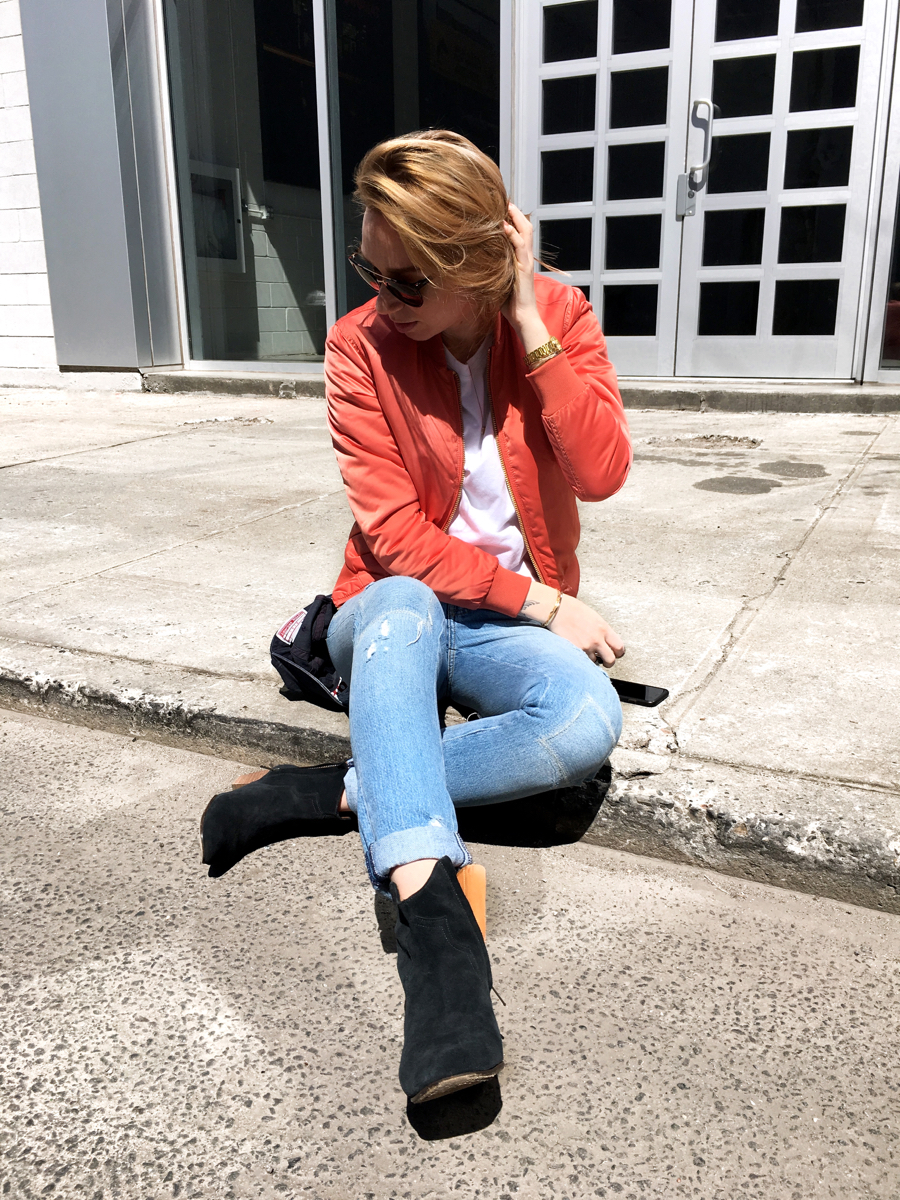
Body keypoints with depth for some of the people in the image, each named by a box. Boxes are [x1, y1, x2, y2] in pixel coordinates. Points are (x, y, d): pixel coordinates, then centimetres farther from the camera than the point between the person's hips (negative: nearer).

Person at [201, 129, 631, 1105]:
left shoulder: (560, 319, -4)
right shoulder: (362, 344, -8)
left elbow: (601, 474, -17)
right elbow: (394, 534, -14)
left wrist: (530, 327, -21)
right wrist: (540, 599, -17)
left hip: (513, 622, 1)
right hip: (395, 617, -1)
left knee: (588, 723, -31)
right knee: (403, 604, -38)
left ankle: (330, 790, -22)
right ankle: (431, 913, -43)